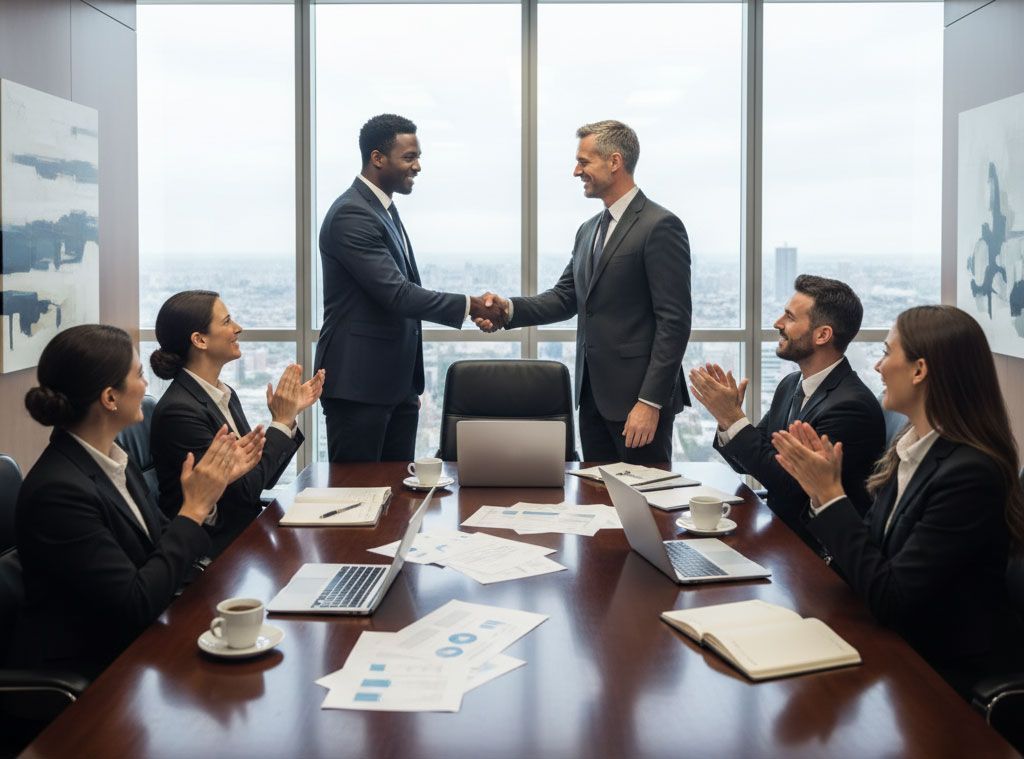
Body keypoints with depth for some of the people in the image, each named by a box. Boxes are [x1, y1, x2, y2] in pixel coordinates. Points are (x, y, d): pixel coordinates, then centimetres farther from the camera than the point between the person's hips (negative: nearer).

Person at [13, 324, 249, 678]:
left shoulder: (111, 460, 3)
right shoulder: (59, 490, -23)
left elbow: (163, 542, 11)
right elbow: (136, 606, -23)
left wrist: (213, 480, 2)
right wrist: (195, 508, -18)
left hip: (131, 643, 8)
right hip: (80, 673, -8)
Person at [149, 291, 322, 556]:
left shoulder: (225, 395, 8)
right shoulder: (178, 410, -18)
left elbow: (264, 478, 10)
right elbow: (243, 490, -18)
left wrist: (290, 413, 1)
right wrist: (281, 422, -13)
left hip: (248, 530, 8)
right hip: (217, 550, -8)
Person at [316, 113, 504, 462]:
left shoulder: (386, 210, 16)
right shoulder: (350, 215, -16)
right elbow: (396, 293, -23)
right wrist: (469, 305, -18)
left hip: (397, 384, 9)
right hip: (358, 384, -9)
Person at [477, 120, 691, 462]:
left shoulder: (660, 226, -12)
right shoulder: (589, 230, 16)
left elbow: (674, 322, -16)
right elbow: (565, 297, 14)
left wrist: (650, 402, -20)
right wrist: (509, 308, -5)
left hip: (639, 396, -8)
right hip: (593, 393, 8)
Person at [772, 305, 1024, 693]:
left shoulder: (971, 474, -23)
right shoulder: (911, 447, 3)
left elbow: (889, 599, -23)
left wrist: (832, 494, -20)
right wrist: (823, 489, -6)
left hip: (936, 672, -7)